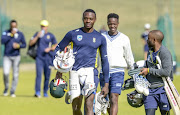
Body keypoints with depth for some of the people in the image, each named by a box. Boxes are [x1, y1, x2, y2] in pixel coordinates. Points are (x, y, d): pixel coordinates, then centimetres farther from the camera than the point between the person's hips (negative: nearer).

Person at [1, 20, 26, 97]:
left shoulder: (20, 34, 2)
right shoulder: (5, 33, 0)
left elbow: (24, 45, 6)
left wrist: (18, 46, -15)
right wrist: (11, 35, -21)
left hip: (16, 57, 1)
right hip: (7, 57, -1)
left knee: (15, 74, 0)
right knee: (5, 73, -16)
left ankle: (12, 92, 8)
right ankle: (6, 88, 7)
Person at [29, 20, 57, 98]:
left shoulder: (51, 36, 7)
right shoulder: (37, 34, 9)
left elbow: (56, 46, 9)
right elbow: (30, 43, 1)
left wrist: (50, 48, -9)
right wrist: (37, 36, -9)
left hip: (48, 58, 1)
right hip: (39, 58, -1)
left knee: (47, 76, 4)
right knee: (39, 74, -13)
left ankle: (45, 92, 15)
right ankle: (37, 92, -20)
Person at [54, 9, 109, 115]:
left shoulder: (100, 38, 8)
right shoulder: (73, 34, 7)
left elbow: (105, 61, 13)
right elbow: (58, 49, 15)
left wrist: (106, 84, 9)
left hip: (90, 70, -1)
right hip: (74, 72, 2)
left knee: (89, 105, -19)